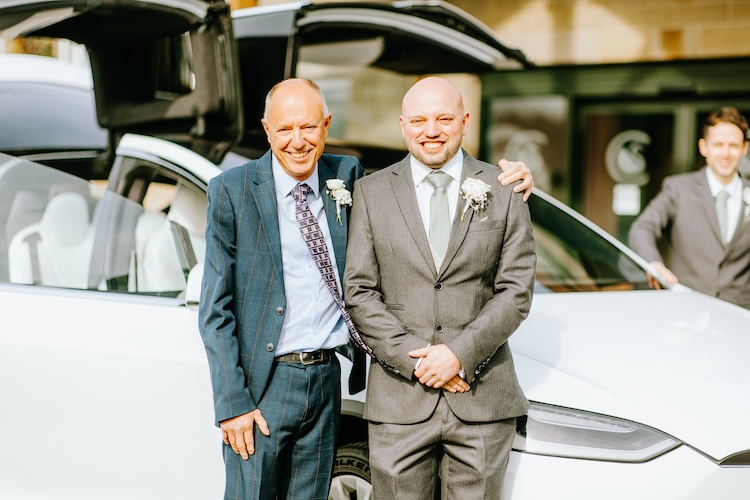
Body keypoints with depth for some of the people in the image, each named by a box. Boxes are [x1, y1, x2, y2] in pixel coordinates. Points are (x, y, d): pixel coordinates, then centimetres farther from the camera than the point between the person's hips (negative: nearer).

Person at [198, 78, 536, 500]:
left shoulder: (346, 177, 5)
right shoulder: (233, 191, -7)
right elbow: (216, 308, -7)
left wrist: (503, 182, 0)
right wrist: (232, 402, -13)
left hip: (326, 381, 4)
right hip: (261, 385, -4)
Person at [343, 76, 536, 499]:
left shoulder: (502, 191, 5)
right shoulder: (371, 192, 6)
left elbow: (516, 290, 0)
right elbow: (359, 292, 1)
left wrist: (459, 353, -11)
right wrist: (415, 360, -9)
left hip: (484, 399, 0)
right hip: (399, 401, 0)